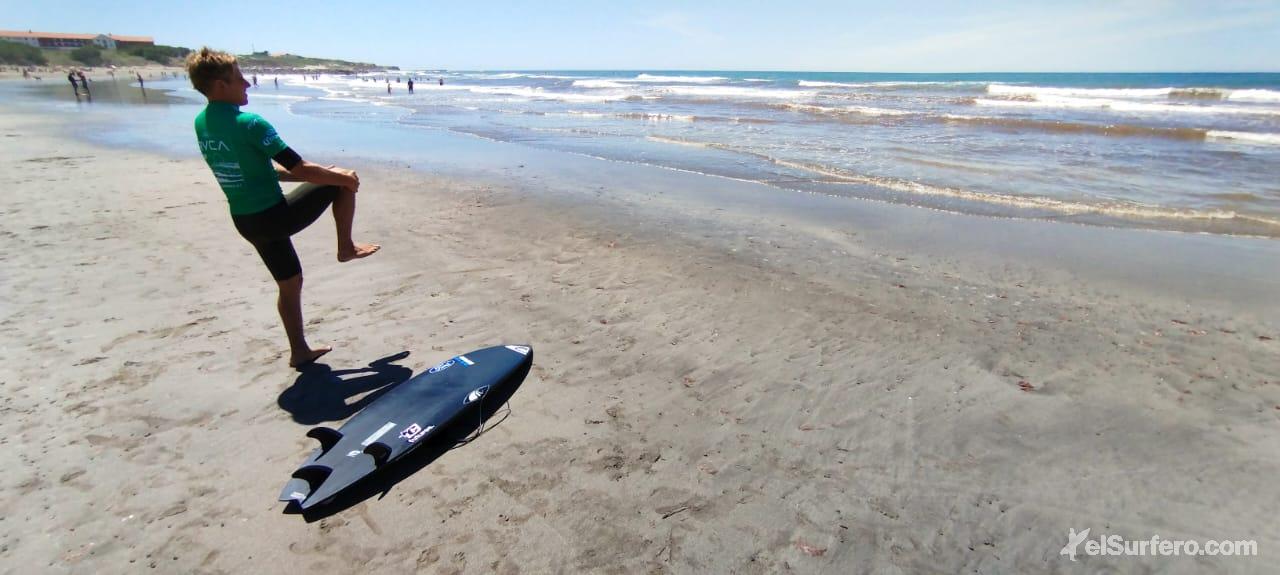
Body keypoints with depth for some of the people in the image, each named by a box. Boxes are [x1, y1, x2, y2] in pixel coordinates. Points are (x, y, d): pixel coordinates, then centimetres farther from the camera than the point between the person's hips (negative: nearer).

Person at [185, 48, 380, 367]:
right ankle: (346, 247, 15)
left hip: (245, 222, 8)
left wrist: (318, 173, 18)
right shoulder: (249, 123, -19)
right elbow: (299, 169, -20)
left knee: (289, 283, 21)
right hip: (274, 216, -8)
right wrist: (340, 177, -4)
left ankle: (300, 351, 29)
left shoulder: (201, 124, 8)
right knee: (345, 181, 5)